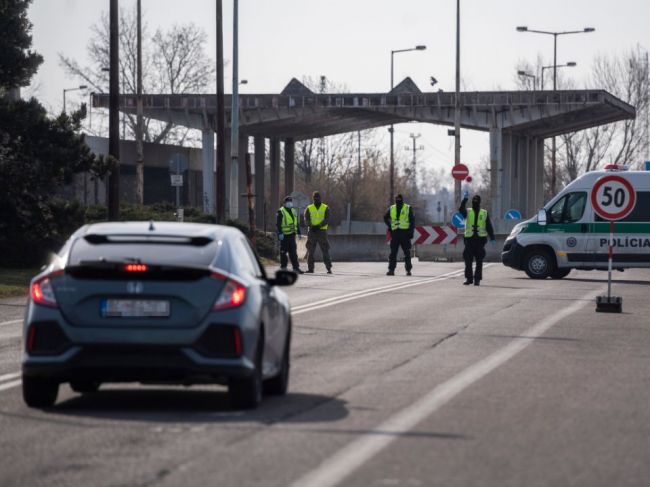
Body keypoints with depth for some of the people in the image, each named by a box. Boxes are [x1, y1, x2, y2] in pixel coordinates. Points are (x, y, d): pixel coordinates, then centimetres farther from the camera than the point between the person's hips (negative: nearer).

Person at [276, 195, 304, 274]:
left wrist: (298, 232, 19)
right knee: (283, 252, -1)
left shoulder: (293, 211, 17)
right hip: (284, 235, -6)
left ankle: (296, 267, 4)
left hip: (292, 234, 6)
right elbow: (278, 223, -11)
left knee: (293, 252, 4)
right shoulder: (281, 212, -5)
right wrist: (280, 233, -19)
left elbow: (296, 223, 24)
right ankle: (283, 267, 6)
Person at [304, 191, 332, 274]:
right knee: (310, 251, -1)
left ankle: (329, 268, -2)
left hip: (322, 231, -1)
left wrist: (318, 226, -22)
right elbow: (306, 220, -4)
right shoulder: (309, 209, 7)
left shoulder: (325, 208, 4)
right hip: (311, 232, 1)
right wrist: (311, 226, -24)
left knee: (325, 250, -4)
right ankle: (310, 268, 4)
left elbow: (327, 220, -8)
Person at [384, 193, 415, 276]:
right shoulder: (391, 209, 11)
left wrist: (411, 231, -5)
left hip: (405, 232, -2)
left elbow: (412, 220, 4)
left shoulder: (408, 208, 4)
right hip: (395, 232, 2)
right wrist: (389, 226, 9)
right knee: (393, 252, -3)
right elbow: (385, 218, 23)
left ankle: (408, 270, 5)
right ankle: (391, 270, -4)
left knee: (407, 253, 1)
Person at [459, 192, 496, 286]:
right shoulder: (468, 212, 9)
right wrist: (465, 199, -26)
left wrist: (492, 238, 0)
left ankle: (477, 279, 4)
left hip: (480, 239, 0)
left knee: (479, 261, 0)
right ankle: (468, 278, 6)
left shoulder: (484, 213, 11)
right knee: (468, 260, -1)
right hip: (469, 238, 0)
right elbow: (461, 210, -15)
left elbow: (489, 227, 8)